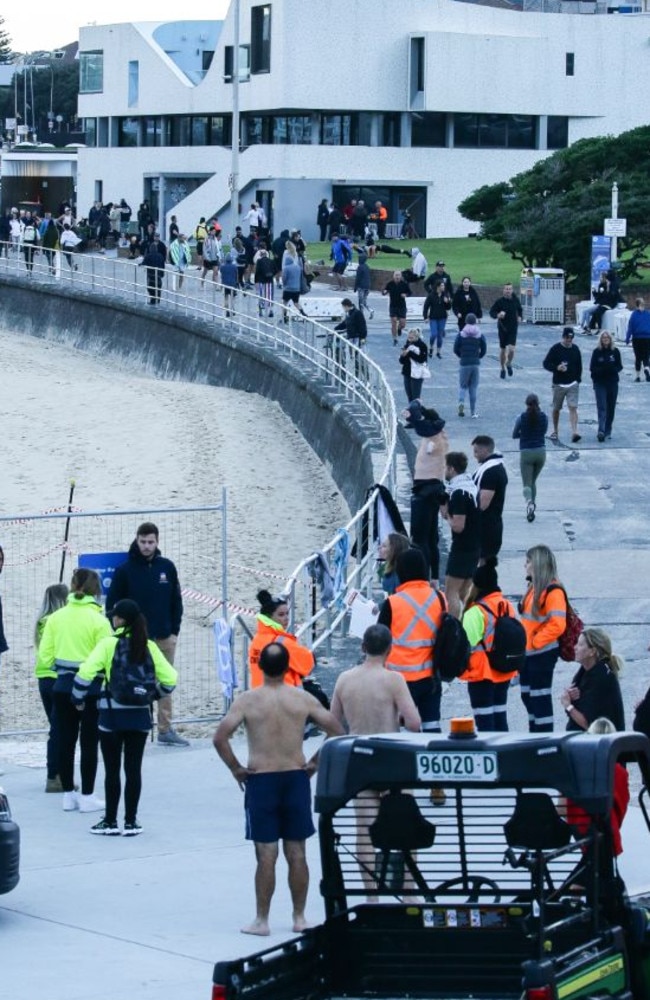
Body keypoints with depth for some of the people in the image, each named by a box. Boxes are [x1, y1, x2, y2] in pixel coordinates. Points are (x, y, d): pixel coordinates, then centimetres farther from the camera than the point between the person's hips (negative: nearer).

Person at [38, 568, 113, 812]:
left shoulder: (55, 618, 0)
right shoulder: (98, 620, -13)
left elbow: (45, 656, 1)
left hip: (63, 686, 4)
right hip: (91, 687, -4)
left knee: (65, 741, 12)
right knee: (89, 743, 4)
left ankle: (68, 794, 17)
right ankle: (87, 797, 7)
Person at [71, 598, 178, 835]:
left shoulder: (109, 644, -9)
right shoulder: (148, 646, 1)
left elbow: (85, 673, -18)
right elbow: (170, 678, 0)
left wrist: (78, 698, -3)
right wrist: (156, 694, 19)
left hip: (112, 715, -3)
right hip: (140, 715, 3)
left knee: (112, 770, 4)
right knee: (134, 769, 7)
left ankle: (110, 822, 9)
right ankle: (131, 822, 11)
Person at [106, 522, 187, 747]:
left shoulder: (167, 567, 4)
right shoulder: (125, 570, -5)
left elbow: (176, 601, 10)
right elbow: (112, 604, -3)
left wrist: (174, 631, 3)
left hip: (164, 637, 3)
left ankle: (166, 730, 17)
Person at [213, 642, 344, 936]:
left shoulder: (248, 700, -7)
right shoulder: (303, 699, -1)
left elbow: (220, 737, -15)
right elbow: (337, 731, -1)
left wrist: (235, 768, -4)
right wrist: (316, 762, 6)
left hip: (261, 780, -2)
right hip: (296, 778, 2)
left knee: (266, 855, 0)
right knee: (296, 853, 9)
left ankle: (261, 920, 5)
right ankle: (299, 918, 15)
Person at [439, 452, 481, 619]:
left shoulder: (459, 493, -19)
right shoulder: (471, 486, 10)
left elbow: (458, 525, -23)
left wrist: (447, 516, -5)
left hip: (462, 548, -9)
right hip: (475, 546, 9)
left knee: (451, 593, -4)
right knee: (465, 592, 16)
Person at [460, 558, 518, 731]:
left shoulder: (476, 612, -19)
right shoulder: (507, 606, 5)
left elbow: (466, 643, -20)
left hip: (481, 673, -7)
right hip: (504, 671, 8)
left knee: (484, 722, -3)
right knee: (500, 717, 15)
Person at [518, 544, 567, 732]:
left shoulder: (553, 591, -17)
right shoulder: (534, 588, 11)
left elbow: (557, 625, -24)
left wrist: (535, 641, -18)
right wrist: (522, 641, 9)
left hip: (542, 653, -9)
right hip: (527, 653, 9)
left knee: (540, 697, -2)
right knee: (527, 696, 16)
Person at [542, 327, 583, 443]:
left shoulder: (575, 349, 4)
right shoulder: (556, 349, -5)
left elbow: (579, 365, 15)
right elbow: (546, 363, -5)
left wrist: (578, 379, 8)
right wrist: (557, 368, -22)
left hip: (573, 384, 1)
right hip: (559, 384, -1)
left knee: (573, 408, -11)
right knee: (556, 409, 10)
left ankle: (574, 432, -18)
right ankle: (555, 432, 26)